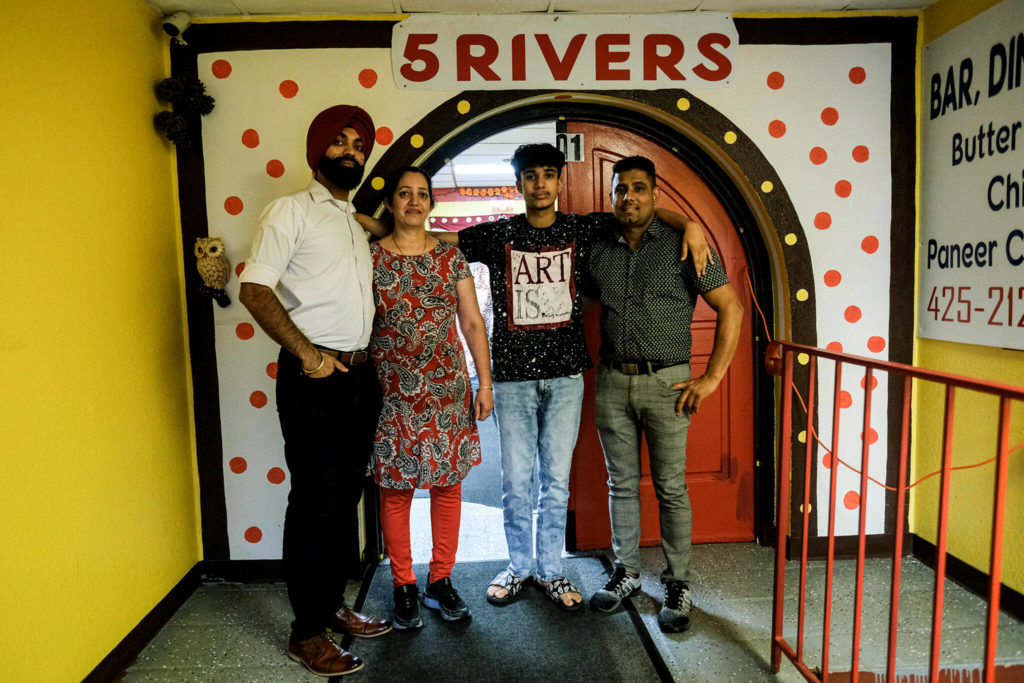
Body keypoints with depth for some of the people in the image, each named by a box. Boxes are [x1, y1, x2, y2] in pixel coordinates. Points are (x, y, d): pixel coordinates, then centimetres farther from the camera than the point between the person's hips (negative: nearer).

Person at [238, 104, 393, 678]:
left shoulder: (360, 224, 20)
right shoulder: (291, 211, -1)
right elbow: (254, 290, -11)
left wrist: (367, 355, 12)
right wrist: (308, 354, -18)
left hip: (361, 376, 7)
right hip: (313, 378, -7)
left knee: (346, 497, 14)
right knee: (315, 503, -1)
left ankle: (334, 605, 30)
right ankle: (307, 632, 13)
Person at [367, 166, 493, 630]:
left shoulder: (450, 256, 6)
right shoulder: (370, 257, 0)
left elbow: (473, 322, 6)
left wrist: (485, 383, 2)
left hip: (447, 388, 2)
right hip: (392, 391, -2)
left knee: (447, 482, 7)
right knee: (395, 487, 5)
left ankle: (441, 581, 24)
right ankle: (404, 587, 22)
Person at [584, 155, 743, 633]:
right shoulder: (598, 250, 7)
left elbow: (731, 308, -5)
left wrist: (711, 378, -9)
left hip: (665, 382, -3)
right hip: (611, 382, 4)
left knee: (671, 489, 4)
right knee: (622, 484, 13)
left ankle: (678, 585, 19)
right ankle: (626, 573, 28)